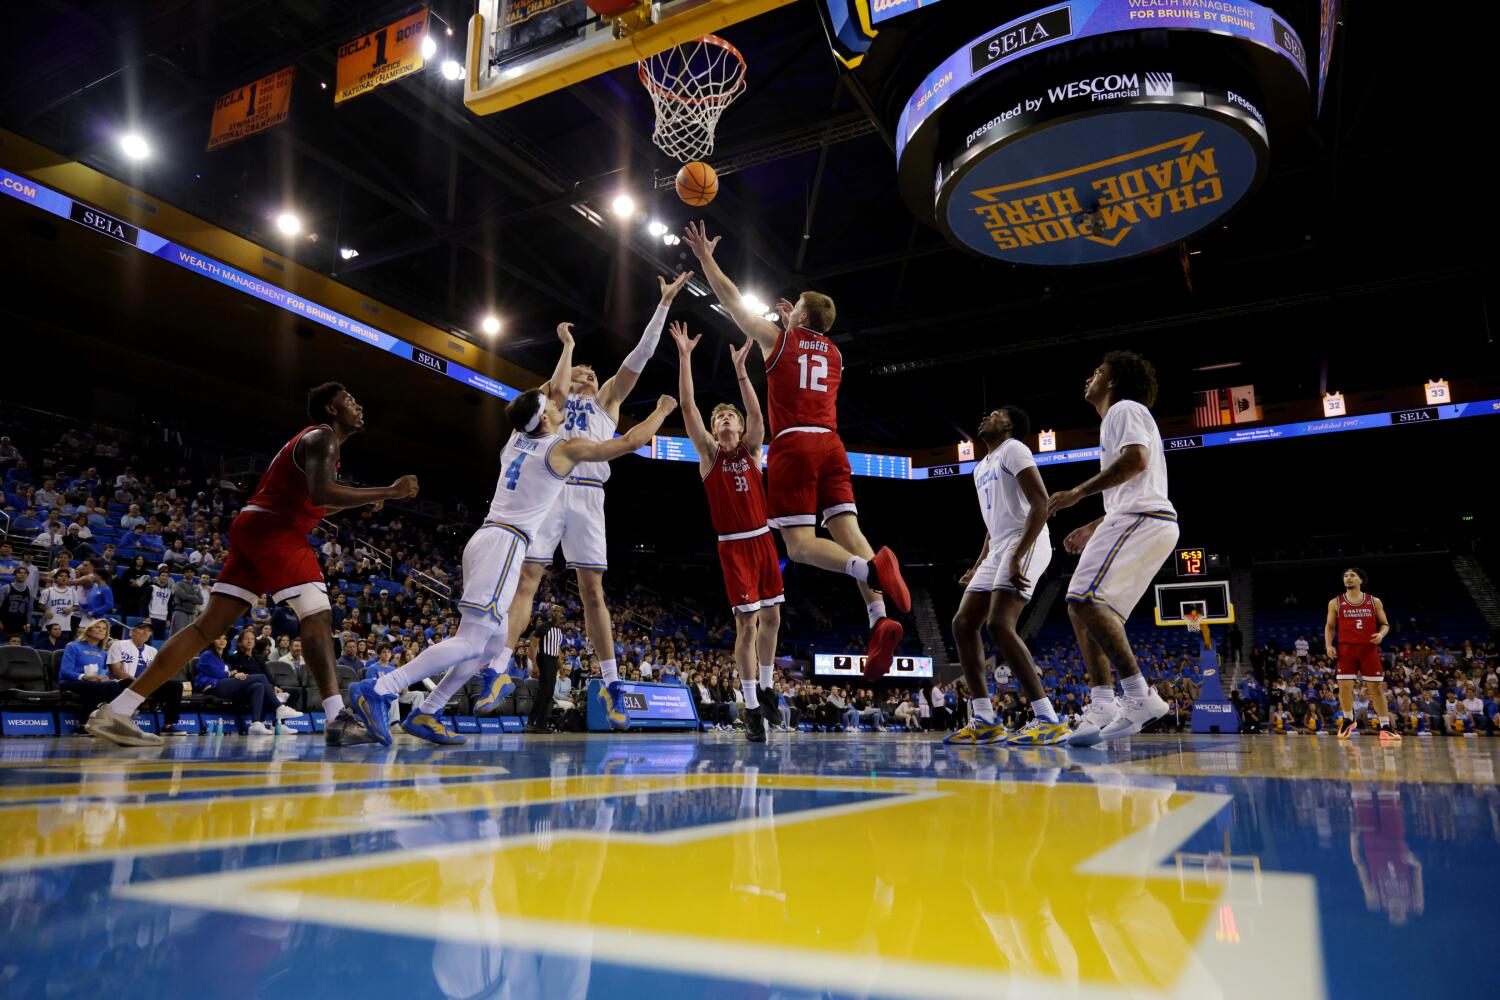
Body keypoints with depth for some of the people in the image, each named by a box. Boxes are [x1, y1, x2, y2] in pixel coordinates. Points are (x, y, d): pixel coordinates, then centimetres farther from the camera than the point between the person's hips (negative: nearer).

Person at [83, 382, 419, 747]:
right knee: (316, 614, -13)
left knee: (209, 625, 6)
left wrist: (362, 501, 26)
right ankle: (336, 719, -19)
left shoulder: (313, 439, 26)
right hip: (273, 529, -10)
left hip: (254, 526, 10)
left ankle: (117, 710, 6)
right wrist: (387, 492, -22)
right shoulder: (322, 437, -5)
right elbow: (321, 494, -23)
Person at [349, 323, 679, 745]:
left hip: (487, 538, 9)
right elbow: (629, 442, -3)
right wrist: (661, 412, 12)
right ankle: (377, 690, -19)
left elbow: (556, 392, 31)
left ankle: (424, 714, 10)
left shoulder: (519, 436, 16)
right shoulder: (565, 448, -4)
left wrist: (568, 345, 40)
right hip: (505, 543, -9)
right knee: (470, 641, -12)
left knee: (493, 642, 13)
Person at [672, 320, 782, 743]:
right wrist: (685, 357, -13)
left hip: (762, 541, 3)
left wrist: (739, 369, -15)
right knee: (746, 624, -7)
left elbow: (756, 414, -9)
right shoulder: (709, 454, 2)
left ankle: (765, 691, 28)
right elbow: (687, 407, -7)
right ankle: (752, 708, 1)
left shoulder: (751, 450, 8)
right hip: (733, 546, -3)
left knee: (771, 618, 9)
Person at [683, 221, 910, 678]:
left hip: (793, 446, -5)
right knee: (847, 530, -6)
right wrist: (793, 326, 46)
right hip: (831, 445, 5)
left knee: (800, 543, -9)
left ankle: (871, 567, -38)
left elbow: (732, 299, 16)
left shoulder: (778, 338, 8)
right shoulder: (833, 354, 23)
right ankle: (880, 620, -26)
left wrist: (705, 258, 26)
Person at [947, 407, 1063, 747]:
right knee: (962, 624, 1)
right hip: (999, 549, 10)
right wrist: (978, 568, 20)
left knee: (999, 625, -24)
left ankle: (1049, 720, -21)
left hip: (1026, 544, -10)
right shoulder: (981, 468, 25)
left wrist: (1017, 556, -23)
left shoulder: (1013, 449, -4)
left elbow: (1041, 503, -16)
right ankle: (984, 722, 3)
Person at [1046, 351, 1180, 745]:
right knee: (1084, 608, 5)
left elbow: (1136, 459, -17)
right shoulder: (1118, 419, 32)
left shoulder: (1125, 409, 2)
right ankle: (1101, 708, -2)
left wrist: (1078, 492, -18)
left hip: (1141, 520, -10)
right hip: (1145, 522, 10)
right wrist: (1093, 528, 28)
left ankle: (1140, 695, -24)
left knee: (1084, 600, -22)